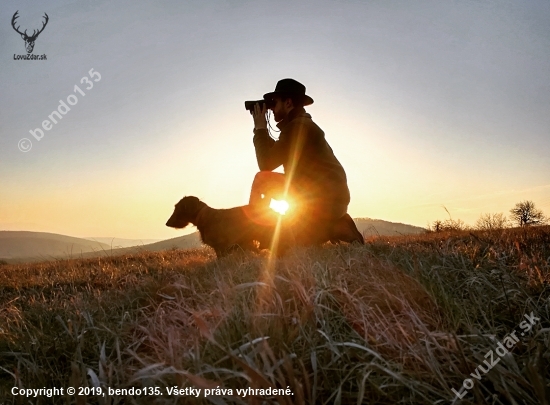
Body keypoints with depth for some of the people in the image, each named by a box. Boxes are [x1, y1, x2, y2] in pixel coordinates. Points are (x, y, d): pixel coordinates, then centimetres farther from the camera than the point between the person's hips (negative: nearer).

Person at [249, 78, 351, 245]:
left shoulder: (298, 126, -11)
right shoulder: (301, 125, 21)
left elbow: (266, 163, -13)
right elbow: (274, 155, 25)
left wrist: (260, 129, -2)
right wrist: (262, 130, 18)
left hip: (324, 201, -10)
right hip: (332, 201, 10)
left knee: (262, 179, -7)